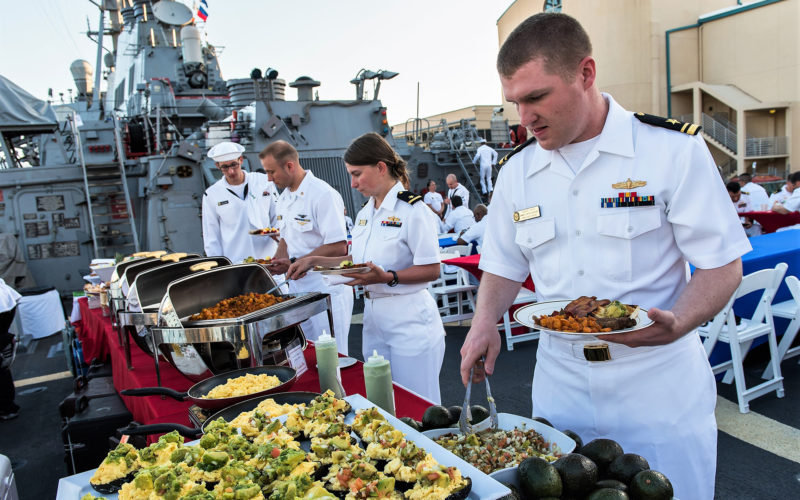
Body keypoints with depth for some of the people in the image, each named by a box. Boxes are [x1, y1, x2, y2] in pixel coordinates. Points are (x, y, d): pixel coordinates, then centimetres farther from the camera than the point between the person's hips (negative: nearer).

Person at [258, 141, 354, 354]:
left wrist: (292, 263, -21)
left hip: (326, 290, -8)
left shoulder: (323, 195, -17)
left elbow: (338, 247, -22)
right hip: (297, 288, 8)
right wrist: (276, 262, 1)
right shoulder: (284, 198, 11)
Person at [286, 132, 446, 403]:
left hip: (409, 319, -8)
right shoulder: (365, 213, 11)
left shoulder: (412, 209, -14)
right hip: (374, 318, 8)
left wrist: (388, 277, -28)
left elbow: (431, 270, -16)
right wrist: (315, 261, 12)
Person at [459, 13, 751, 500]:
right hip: (561, 383, 3)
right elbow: (504, 265, 11)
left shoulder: (674, 149, -9)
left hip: (659, 387, -3)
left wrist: (676, 324, -25)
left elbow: (722, 263, -7)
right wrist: (485, 323, -6)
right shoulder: (516, 171, 2)